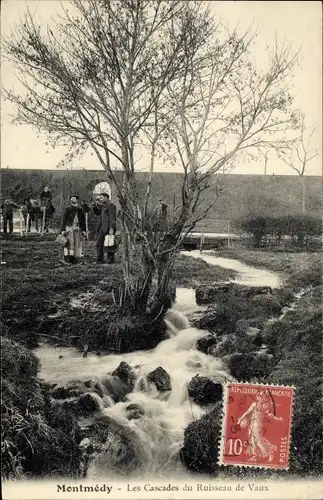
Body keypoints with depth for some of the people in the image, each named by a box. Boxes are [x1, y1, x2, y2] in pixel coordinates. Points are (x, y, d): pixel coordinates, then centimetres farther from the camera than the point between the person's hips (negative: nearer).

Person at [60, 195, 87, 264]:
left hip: (78, 229, 4)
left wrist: (84, 231, 8)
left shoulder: (80, 211, 11)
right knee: (69, 243, -12)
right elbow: (64, 220, 0)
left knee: (77, 244, 1)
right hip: (69, 228, -4)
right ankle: (67, 259, -10)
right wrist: (62, 230, -6)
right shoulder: (68, 209, 1)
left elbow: (83, 222, 15)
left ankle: (75, 260, 7)